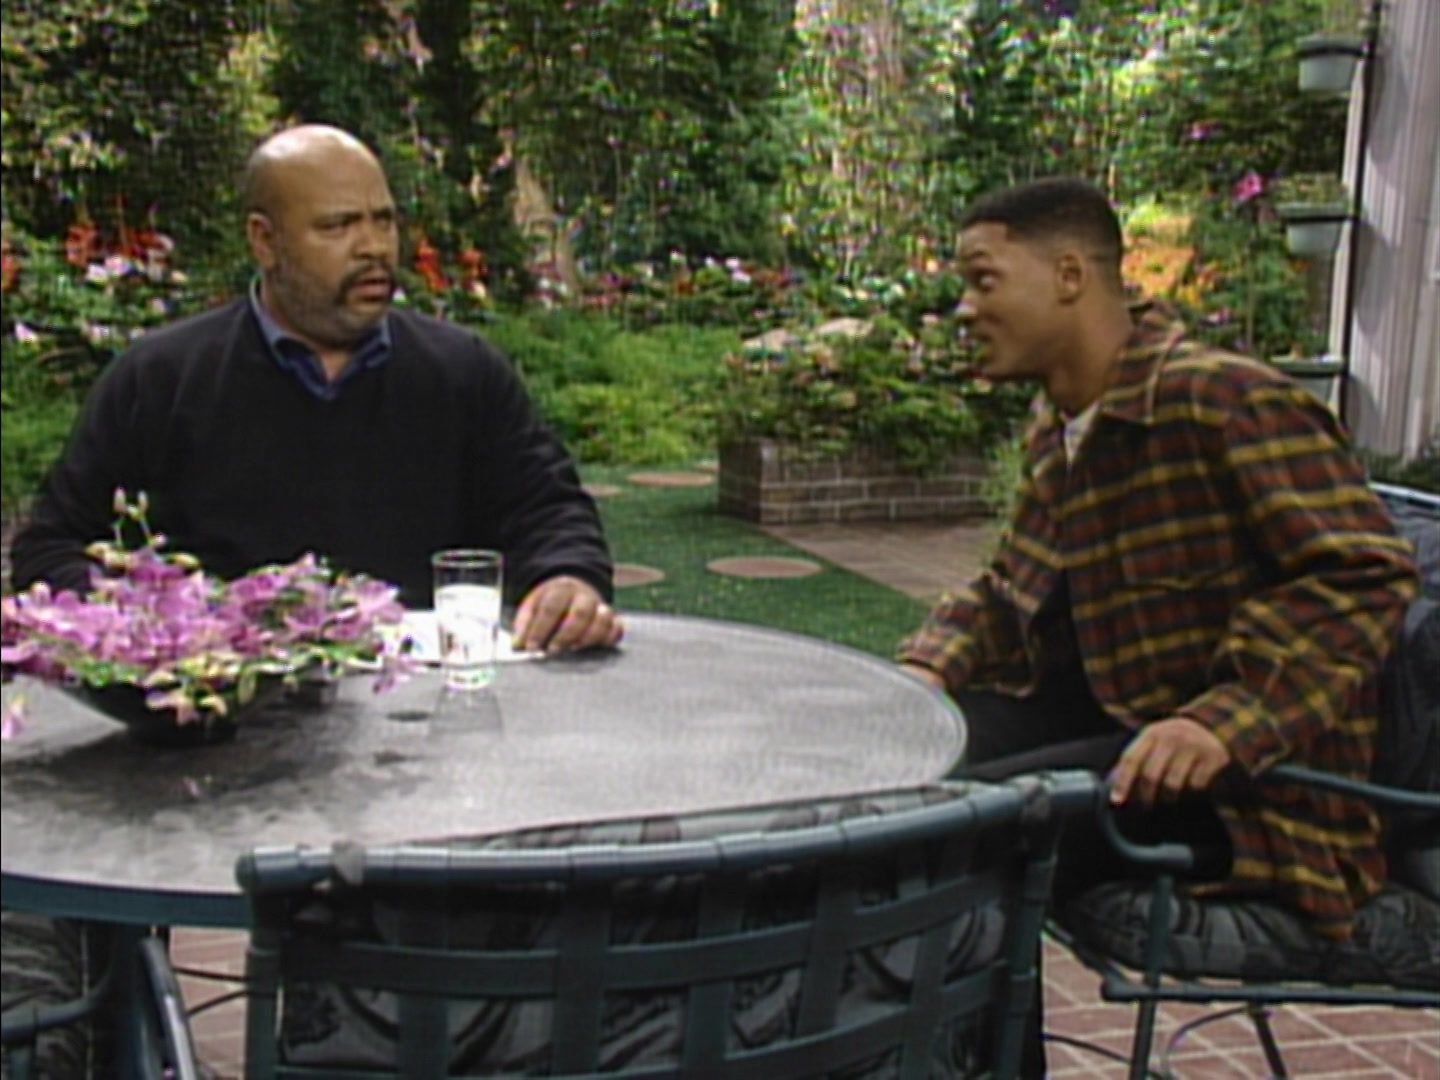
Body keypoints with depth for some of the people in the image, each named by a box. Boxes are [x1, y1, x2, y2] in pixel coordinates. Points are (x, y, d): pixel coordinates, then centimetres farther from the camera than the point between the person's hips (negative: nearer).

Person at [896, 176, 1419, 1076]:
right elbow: (1009, 592, 22)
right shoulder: (1058, 424, 12)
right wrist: (931, 666, 2)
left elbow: (1363, 576, -21)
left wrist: (1226, 723, -32)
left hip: (1240, 779, -9)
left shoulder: (1228, 401, -15)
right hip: (1093, 717, 9)